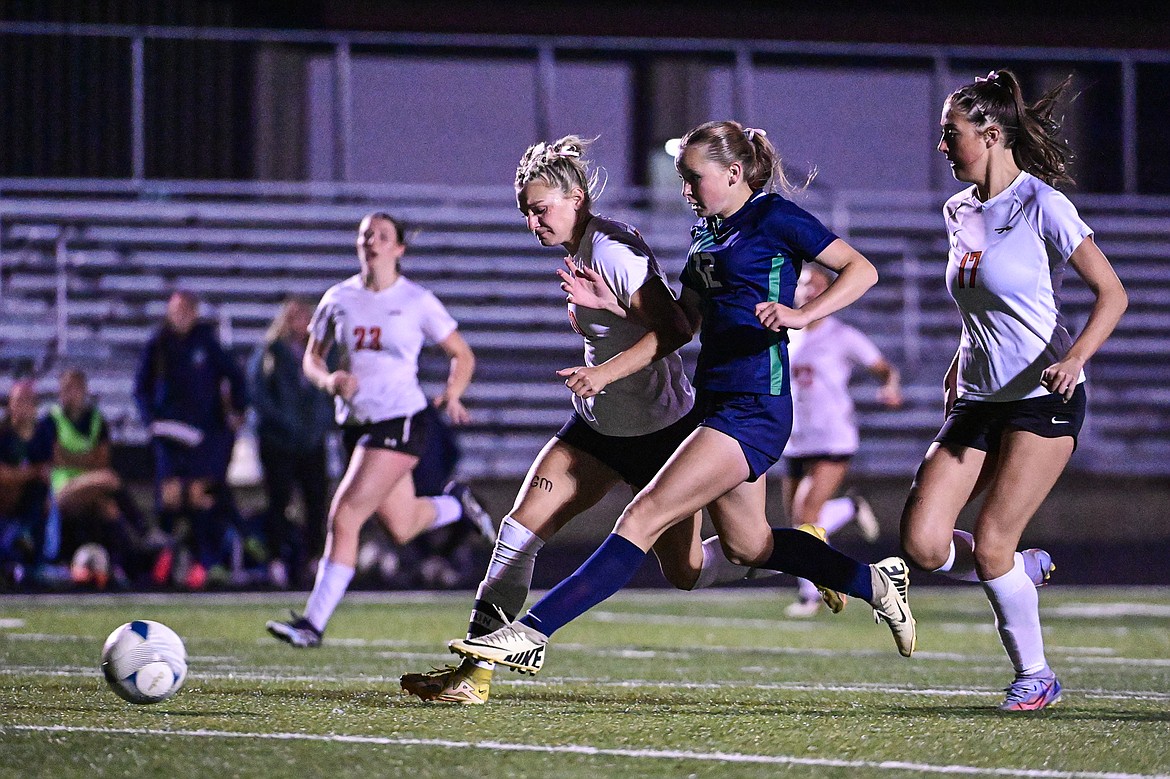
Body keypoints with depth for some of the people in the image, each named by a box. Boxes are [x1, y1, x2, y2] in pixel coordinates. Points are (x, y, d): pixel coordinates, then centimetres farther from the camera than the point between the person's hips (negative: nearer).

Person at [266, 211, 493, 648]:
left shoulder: (417, 302, -4)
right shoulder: (338, 298, 5)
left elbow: (462, 355, 5)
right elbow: (311, 358, 12)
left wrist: (452, 395, -14)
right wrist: (329, 380, -10)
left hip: (401, 420, -5)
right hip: (356, 423, 5)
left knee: (344, 517, -16)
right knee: (400, 528, 14)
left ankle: (314, 623, -12)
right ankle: (456, 504, 47)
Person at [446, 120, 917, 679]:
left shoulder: (773, 216, -7)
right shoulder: (706, 229, 16)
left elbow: (861, 270, -9)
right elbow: (683, 321, 19)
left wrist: (801, 314, -23)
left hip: (753, 409, -10)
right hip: (715, 399, 10)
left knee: (644, 518, -17)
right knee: (746, 546, 20)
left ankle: (531, 634, -24)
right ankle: (874, 582, 37)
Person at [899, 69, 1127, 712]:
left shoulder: (1041, 204, -11)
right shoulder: (959, 212, 11)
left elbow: (1111, 294, -13)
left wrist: (1074, 358, -27)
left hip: (1044, 398, -7)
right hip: (978, 399, 7)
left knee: (990, 546, -12)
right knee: (922, 544, -9)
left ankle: (1035, 676, 8)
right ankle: (1028, 569, 19)